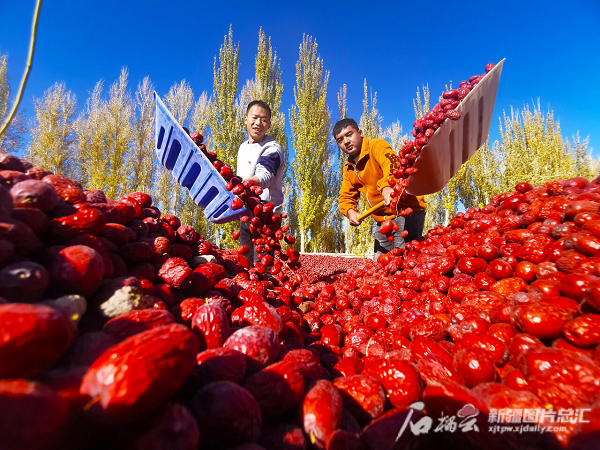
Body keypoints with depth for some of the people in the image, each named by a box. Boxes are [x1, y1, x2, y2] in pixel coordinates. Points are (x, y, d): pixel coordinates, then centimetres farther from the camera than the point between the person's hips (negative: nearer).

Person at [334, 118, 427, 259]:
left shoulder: (377, 146, -10)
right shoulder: (349, 169, 13)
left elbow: (391, 163, -31)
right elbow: (345, 196, 14)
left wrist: (386, 186, -52)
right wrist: (350, 211, -8)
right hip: (384, 221, 8)